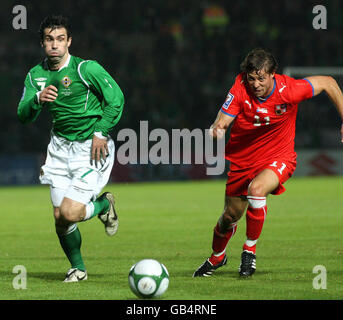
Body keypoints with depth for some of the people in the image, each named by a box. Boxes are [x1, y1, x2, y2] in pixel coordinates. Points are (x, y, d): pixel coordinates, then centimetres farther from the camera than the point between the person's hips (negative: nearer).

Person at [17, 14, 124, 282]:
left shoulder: (87, 68, -12)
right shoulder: (36, 75, 4)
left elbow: (116, 98, -6)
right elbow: (24, 115, 0)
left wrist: (100, 132, -12)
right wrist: (38, 99, -20)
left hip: (91, 148, -5)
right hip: (60, 147, 5)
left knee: (70, 212, -16)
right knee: (60, 218, 0)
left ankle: (104, 204, 17)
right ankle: (78, 268, 25)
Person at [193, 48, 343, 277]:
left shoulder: (288, 90, -25)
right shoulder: (240, 90, -22)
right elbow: (221, 123, -25)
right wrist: (217, 129, -50)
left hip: (279, 158, -2)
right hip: (242, 159, 3)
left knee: (257, 189, -33)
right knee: (231, 215, 12)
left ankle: (250, 249, -13)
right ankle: (217, 257, 45)